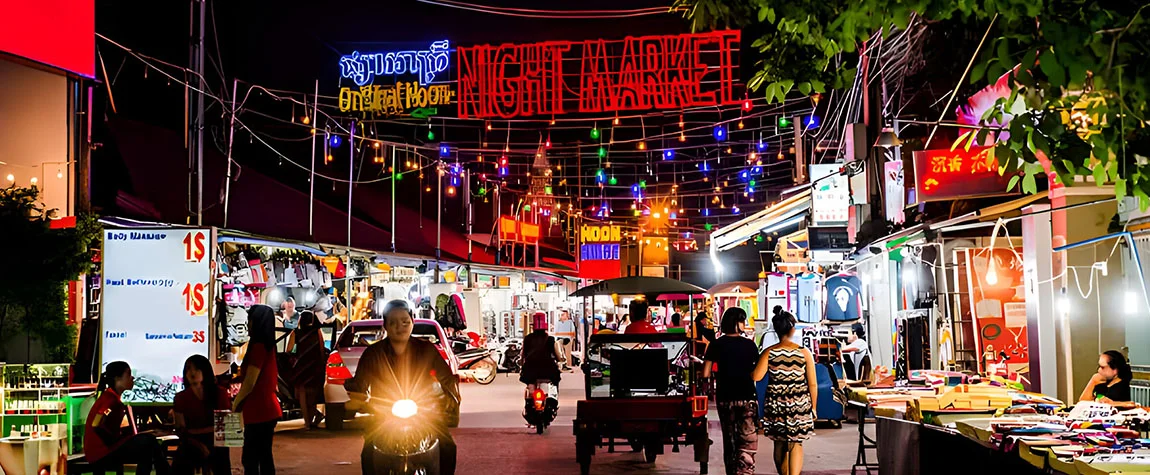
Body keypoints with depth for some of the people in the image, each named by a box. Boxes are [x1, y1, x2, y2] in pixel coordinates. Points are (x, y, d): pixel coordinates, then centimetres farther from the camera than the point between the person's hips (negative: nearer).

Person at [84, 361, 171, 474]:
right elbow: (96, 426, -26)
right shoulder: (111, 398, -15)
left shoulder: (113, 397, 14)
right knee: (149, 442, -13)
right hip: (100, 450, -10)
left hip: (106, 448, 10)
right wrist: (116, 441, -17)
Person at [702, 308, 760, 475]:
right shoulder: (749, 344, -4)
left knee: (729, 441, 16)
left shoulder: (716, 345, -2)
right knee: (748, 442, -2)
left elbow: (705, 374, -4)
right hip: (747, 397, -2)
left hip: (725, 397, 2)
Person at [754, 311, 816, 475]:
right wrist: (813, 407, 8)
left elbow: (756, 376, -16)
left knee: (779, 444, 16)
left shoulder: (769, 352, -6)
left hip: (775, 404, 1)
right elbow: (813, 384, -3)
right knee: (796, 444, 6)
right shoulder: (804, 352, -5)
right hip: (799, 404, -1)